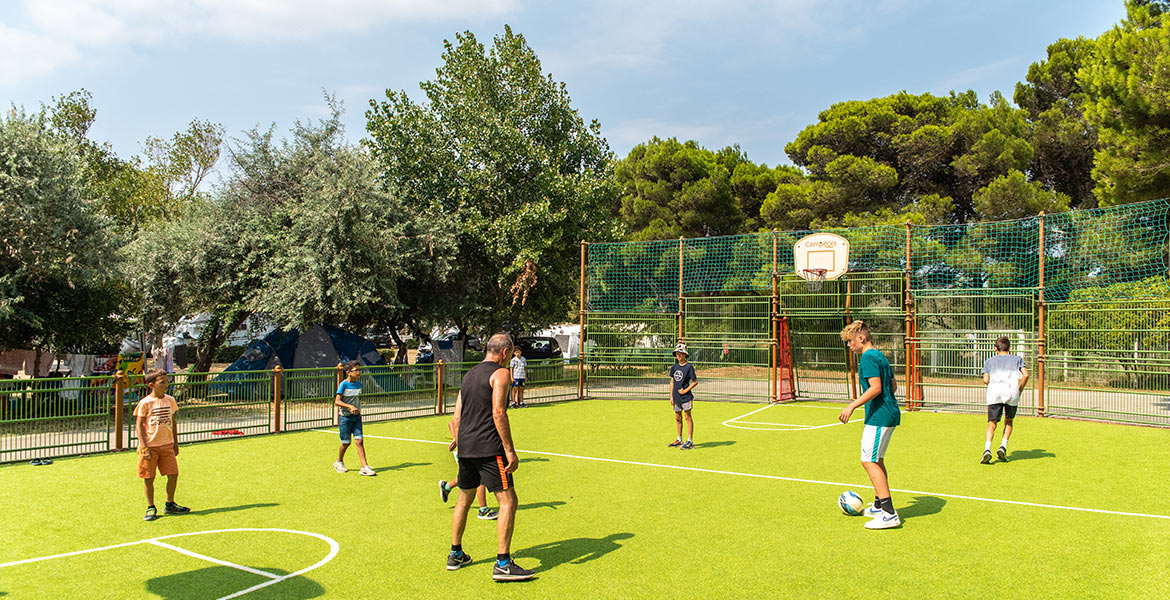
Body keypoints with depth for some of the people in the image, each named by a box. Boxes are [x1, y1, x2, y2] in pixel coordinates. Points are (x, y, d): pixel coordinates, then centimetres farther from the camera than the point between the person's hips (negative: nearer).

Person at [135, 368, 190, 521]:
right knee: (149, 478, 3)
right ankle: (151, 508, 18)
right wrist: (144, 448, -14)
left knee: (173, 474, 3)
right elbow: (138, 425, -9)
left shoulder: (170, 400, 5)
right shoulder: (145, 403, -10)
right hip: (150, 446, -4)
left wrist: (175, 442, 15)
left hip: (167, 445, 4)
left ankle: (169, 505, 21)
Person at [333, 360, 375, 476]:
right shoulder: (343, 384, -13)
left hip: (356, 417, 4)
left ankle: (365, 467, -9)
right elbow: (337, 401, -20)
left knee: (359, 441, -4)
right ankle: (339, 462, 30)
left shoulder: (359, 384, 5)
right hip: (345, 417, -4)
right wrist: (350, 407, -32)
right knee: (346, 442, 5)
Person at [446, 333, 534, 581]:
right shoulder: (500, 373, -6)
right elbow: (498, 413, -17)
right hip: (488, 448, -8)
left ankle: (455, 555, 30)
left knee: (464, 498, 21)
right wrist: (510, 450, -16)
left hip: (465, 446, 8)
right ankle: (502, 564, -7)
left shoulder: (469, 374, 17)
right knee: (508, 500, -4)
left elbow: (457, 416, 17)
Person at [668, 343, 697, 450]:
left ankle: (690, 441, -1)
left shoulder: (689, 367, -8)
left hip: (686, 397, -6)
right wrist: (671, 397, 10)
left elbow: (695, 381, -6)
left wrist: (686, 390, -13)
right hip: (676, 397, 6)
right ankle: (679, 440, 22)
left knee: (687, 417, -4)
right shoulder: (674, 367, 9)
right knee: (678, 418, 12)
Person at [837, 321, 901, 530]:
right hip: (889, 414, 11)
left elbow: (876, 387, -23)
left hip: (879, 417, -11)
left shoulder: (868, 358, -14)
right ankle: (878, 506, 31)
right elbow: (893, 385, 22)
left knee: (869, 461, -10)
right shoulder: (880, 356, 17)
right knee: (877, 459, 20)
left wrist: (852, 406, -21)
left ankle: (889, 514, -13)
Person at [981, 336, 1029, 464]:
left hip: (994, 391, 0)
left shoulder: (989, 361, 25)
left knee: (992, 423, -1)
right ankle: (1003, 447, 3)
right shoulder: (1017, 359, 24)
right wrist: (1020, 390, 17)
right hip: (1012, 391, 0)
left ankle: (987, 449, -22)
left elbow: (986, 380, 11)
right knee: (1009, 421, 19)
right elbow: (1025, 375, 7)